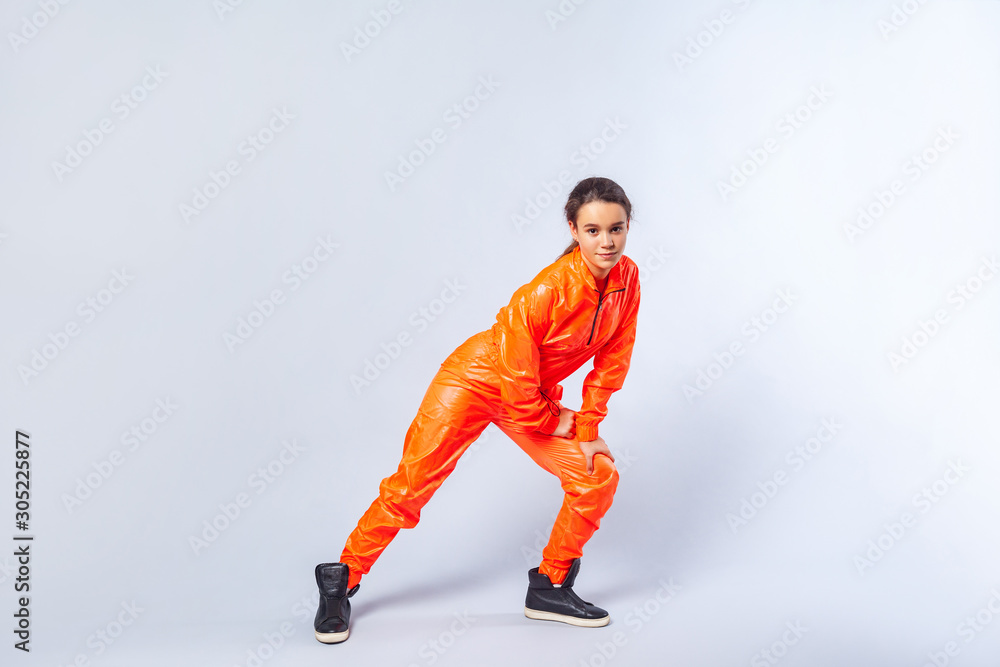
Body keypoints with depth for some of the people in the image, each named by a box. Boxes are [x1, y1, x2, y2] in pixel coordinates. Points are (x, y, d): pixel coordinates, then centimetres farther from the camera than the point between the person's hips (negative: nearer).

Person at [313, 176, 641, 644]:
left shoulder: (627, 279, -12)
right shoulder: (547, 289, -30)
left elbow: (613, 360, -3)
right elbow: (516, 374, -25)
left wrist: (588, 428, -5)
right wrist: (553, 423, -11)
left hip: (535, 396, 6)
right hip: (478, 377, -6)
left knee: (599, 477, -3)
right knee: (412, 485, -6)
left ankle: (549, 588, 15)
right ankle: (340, 580, 15)